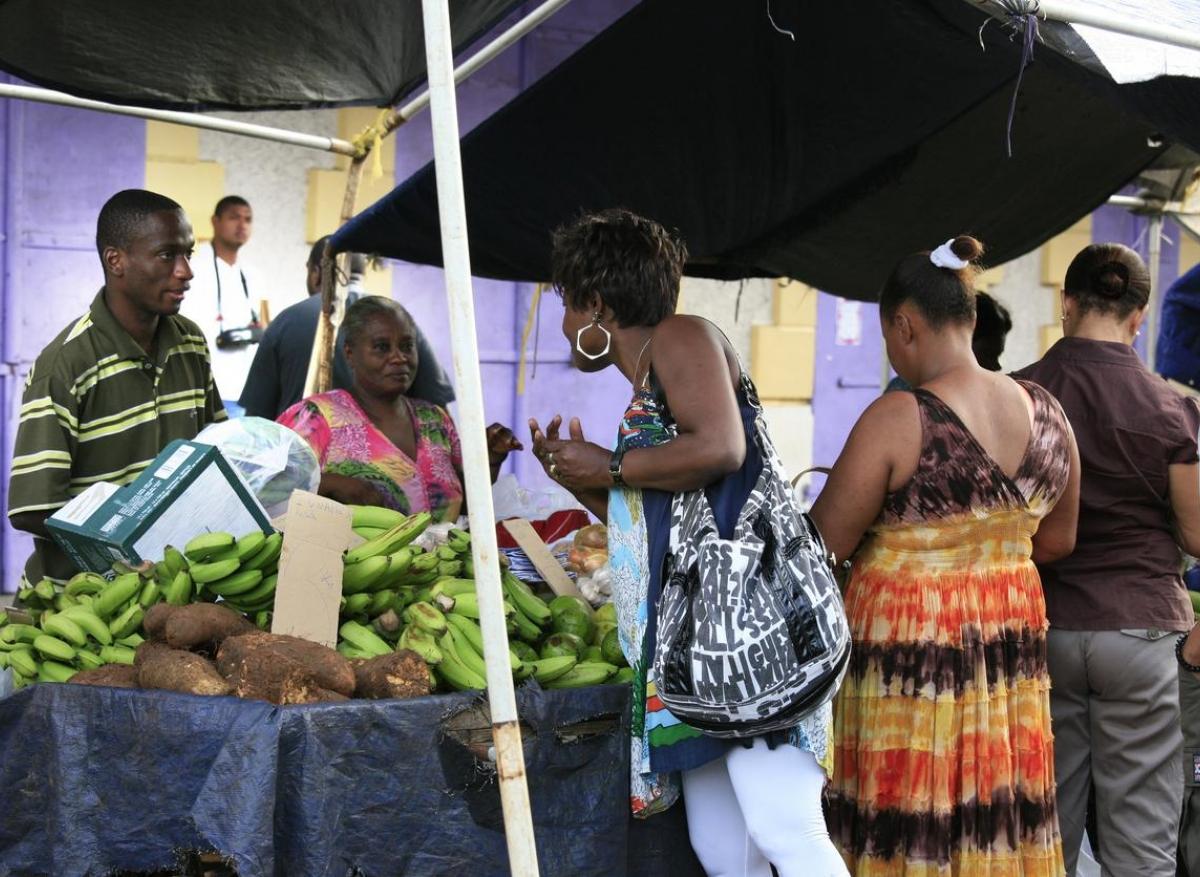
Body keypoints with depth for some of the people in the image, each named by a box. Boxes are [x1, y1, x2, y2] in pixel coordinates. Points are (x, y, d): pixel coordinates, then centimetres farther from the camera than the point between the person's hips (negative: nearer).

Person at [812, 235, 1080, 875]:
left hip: (906, 644, -6)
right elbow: (1057, 541, 13)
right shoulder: (1047, 413, 1)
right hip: (1011, 637, 6)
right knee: (997, 819, 14)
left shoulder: (896, 419, -17)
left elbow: (824, 545, -11)